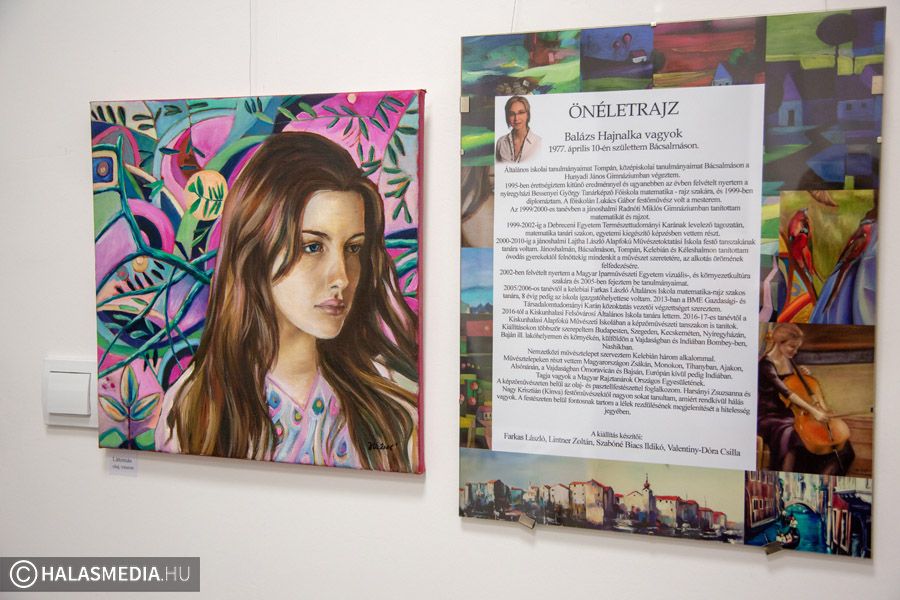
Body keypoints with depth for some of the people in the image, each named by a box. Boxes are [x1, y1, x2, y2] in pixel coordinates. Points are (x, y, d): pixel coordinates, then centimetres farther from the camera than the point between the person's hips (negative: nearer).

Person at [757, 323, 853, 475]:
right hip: (769, 418, -8)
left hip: (788, 414, 8)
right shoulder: (766, 364, -17)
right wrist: (812, 410, -35)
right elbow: (786, 392, -28)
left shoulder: (788, 361, 8)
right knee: (790, 436, -36)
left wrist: (801, 375, 3)